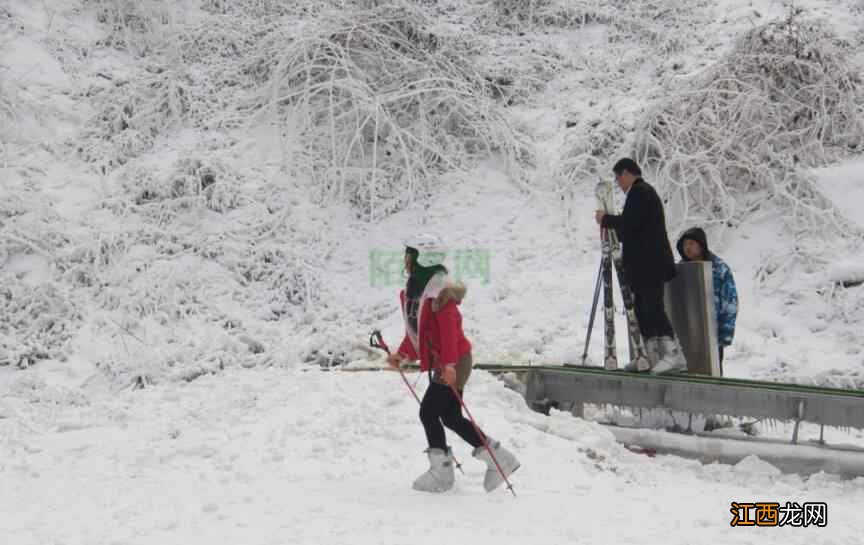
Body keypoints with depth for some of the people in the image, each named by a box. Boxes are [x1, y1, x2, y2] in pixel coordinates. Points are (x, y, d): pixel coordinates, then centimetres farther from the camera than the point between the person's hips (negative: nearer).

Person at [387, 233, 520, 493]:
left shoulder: (440, 290, -20)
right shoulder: (413, 289, 9)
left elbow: (449, 329, -26)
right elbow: (415, 329, 19)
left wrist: (449, 364, -31)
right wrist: (402, 354, 16)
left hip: (454, 363, -10)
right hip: (440, 364, 10)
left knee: (428, 413, -6)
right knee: (451, 417, 12)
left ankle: (442, 472, 7)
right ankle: (500, 459, 21)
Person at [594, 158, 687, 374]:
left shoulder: (639, 192, -10)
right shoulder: (645, 192, 23)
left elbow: (630, 222, -20)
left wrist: (606, 219, -6)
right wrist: (610, 227, 26)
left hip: (649, 264, -11)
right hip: (647, 264, 11)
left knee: (652, 308, -15)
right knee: (643, 308, 11)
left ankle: (674, 354, -20)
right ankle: (652, 354, 13)